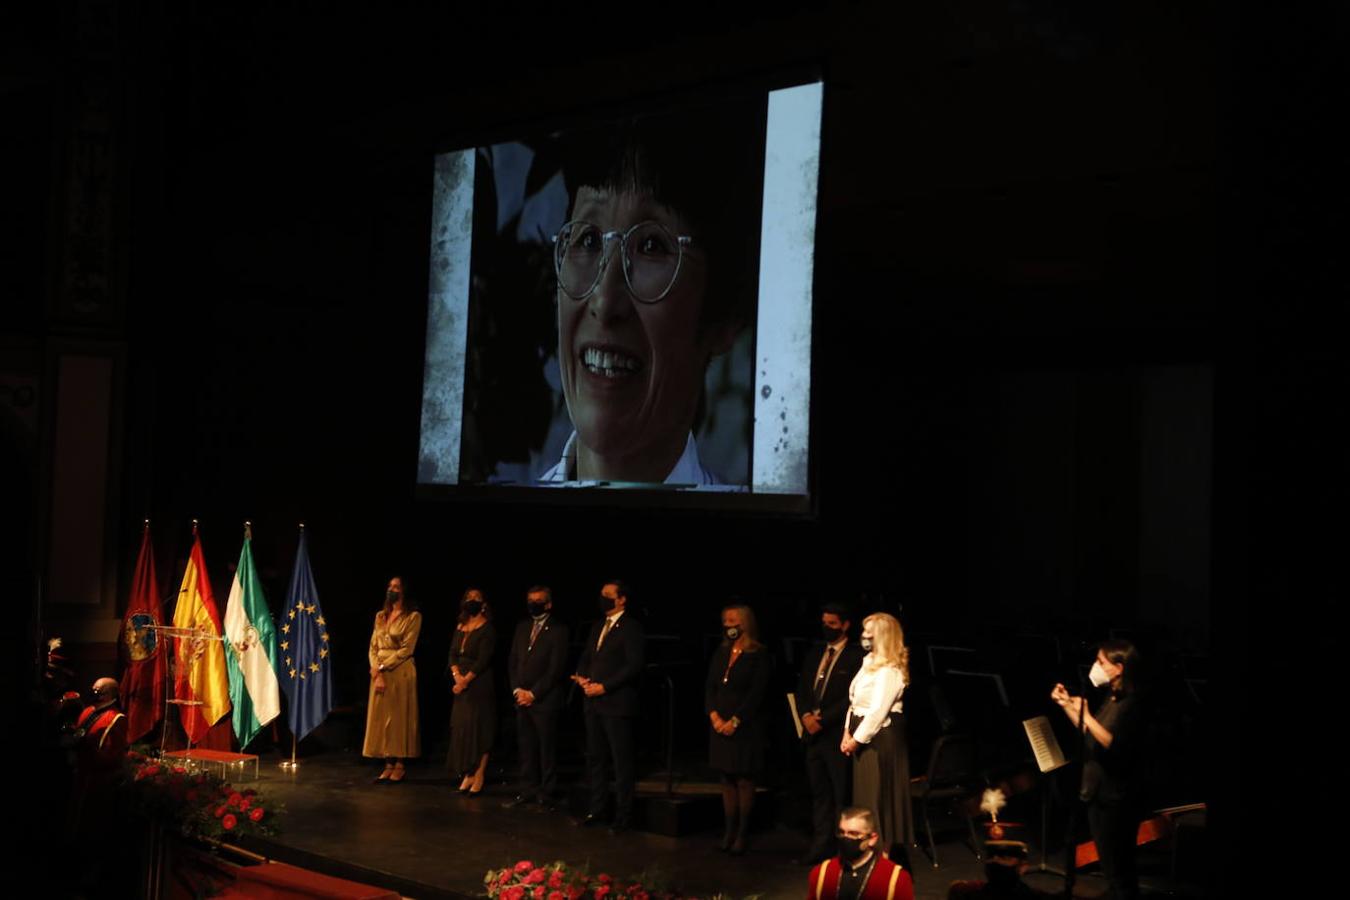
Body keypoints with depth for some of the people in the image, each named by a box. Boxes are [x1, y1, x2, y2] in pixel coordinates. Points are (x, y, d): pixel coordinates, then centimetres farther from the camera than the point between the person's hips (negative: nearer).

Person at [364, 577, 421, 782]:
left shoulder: (413, 617, -5)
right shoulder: (380, 616, 12)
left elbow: (406, 649, -12)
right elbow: (373, 647, 8)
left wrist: (383, 667, -13)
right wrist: (376, 672, -7)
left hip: (400, 672, -6)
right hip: (379, 672, 6)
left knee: (399, 717, -1)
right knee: (382, 717, 5)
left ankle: (400, 765, 4)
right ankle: (388, 765, 9)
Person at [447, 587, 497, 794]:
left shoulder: (487, 629, -7)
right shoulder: (460, 627, 14)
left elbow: (483, 660, -14)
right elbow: (453, 653, 7)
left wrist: (466, 680, -16)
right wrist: (456, 675, -9)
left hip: (479, 685, -7)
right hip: (461, 685, 7)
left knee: (479, 731, -5)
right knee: (461, 729, 6)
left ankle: (479, 777, -3)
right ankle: (467, 775, 11)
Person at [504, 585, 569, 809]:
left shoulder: (558, 630, -5)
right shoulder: (522, 628, 14)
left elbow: (556, 668, -10)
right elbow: (513, 661, 15)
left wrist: (533, 693, -11)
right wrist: (517, 689, 0)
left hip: (545, 700, -5)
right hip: (521, 698, 6)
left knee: (547, 749, 0)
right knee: (526, 748, 8)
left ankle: (547, 794, 6)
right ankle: (527, 791, 14)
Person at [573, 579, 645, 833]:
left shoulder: (631, 628, -8)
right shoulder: (597, 627, 17)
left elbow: (634, 666, -16)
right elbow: (586, 657, 22)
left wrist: (604, 687, -17)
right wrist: (581, 676, 1)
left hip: (617, 704, -8)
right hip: (594, 703, 8)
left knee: (622, 762, -2)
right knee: (595, 759, 12)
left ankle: (623, 816, 4)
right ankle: (596, 811, 20)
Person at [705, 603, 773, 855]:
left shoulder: (759, 656, -6)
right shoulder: (721, 653, 12)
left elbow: (756, 694, -11)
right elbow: (709, 687, 9)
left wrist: (735, 721, -15)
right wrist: (714, 715, -6)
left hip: (746, 728, -6)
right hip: (720, 725, 6)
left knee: (744, 781, -2)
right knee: (727, 780, 8)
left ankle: (741, 835, 3)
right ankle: (729, 832, 12)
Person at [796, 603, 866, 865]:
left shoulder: (856, 657, -7)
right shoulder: (814, 656, 16)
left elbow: (852, 697, -14)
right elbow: (801, 690, 15)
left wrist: (822, 719, -16)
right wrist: (806, 715, -4)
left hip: (838, 734, -7)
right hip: (813, 735, 7)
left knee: (842, 794, -1)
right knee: (819, 792, 10)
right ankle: (821, 845, 15)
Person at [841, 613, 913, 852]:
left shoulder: (889, 670, -17)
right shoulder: (869, 661, 13)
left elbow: (878, 710, -21)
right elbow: (855, 701, 15)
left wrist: (857, 739, -16)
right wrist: (848, 732, 8)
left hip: (881, 736, -9)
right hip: (863, 733, 9)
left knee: (878, 794, -2)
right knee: (864, 792, 14)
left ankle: (884, 848, 6)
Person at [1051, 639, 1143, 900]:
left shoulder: (1130, 703, -18)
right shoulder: (1110, 698, 9)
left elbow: (1113, 743, -28)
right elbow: (1089, 734, 19)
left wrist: (1086, 715, -29)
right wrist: (1067, 705, 14)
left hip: (1116, 799, -9)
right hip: (1098, 792, 9)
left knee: (1118, 868, -1)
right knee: (1111, 865, 17)